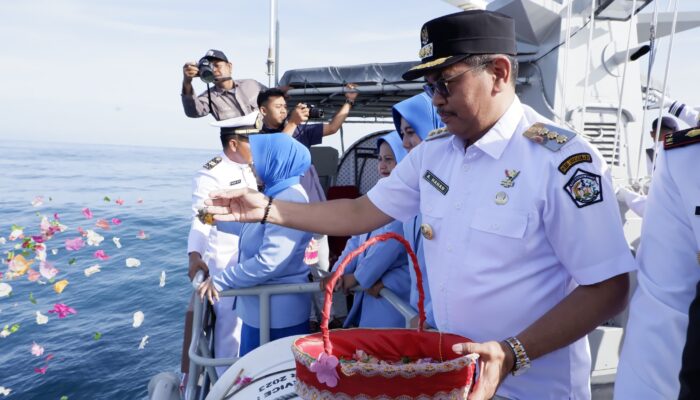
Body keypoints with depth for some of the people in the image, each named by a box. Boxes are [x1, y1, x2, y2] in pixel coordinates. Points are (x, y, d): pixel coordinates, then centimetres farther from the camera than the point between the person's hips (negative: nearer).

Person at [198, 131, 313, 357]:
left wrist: (220, 282, -19)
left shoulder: (290, 199, -23)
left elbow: (269, 262, -29)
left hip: (277, 314, -10)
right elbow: (255, 232, 25)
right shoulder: (274, 194, 12)